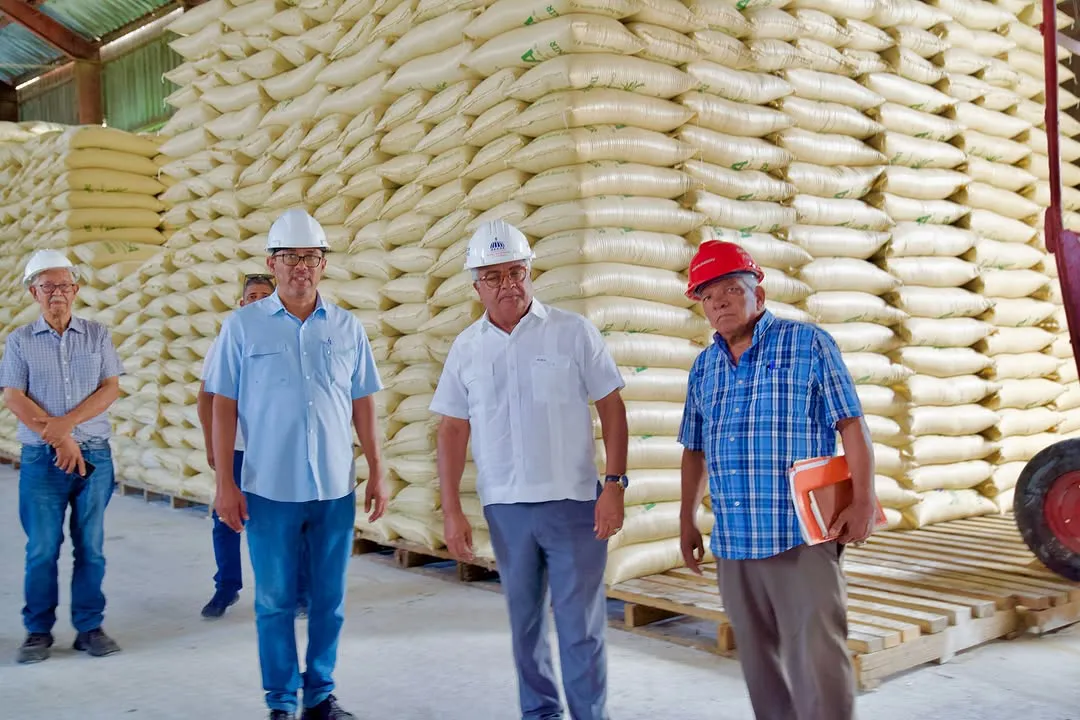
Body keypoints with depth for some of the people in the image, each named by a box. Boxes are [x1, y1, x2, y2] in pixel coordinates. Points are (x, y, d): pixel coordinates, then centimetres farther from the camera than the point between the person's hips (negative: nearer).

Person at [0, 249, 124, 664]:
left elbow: (111, 388, -1)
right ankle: (38, 631, 14)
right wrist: (58, 439, -12)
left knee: (91, 547, 5)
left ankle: (89, 627, 14)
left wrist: (68, 422, -14)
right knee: (42, 549, 3)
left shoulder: (97, 335, 6)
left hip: (94, 455, 1)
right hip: (42, 458, -1)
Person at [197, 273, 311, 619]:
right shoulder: (224, 344, 4)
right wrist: (210, 444, 4)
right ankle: (226, 589, 25)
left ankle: (301, 593, 14)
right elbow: (206, 396, 8)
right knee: (225, 521, 7)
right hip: (235, 449, 2)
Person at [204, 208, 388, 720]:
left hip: (335, 488, 2)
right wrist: (224, 483, -5)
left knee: (329, 600, 10)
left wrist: (377, 472, 7)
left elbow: (362, 403, 9)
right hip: (269, 488, -2)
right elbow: (223, 405, -1)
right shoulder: (242, 326, 0)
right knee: (275, 602, 7)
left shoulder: (347, 327, 5)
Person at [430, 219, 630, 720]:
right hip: (504, 507, 3)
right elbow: (452, 430, 7)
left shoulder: (572, 331, -3)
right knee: (524, 619, 14)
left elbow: (612, 408, -3)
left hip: (573, 501, -3)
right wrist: (451, 510, 2)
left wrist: (614, 484, -11)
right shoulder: (466, 349, 5)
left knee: (580, 623, 1)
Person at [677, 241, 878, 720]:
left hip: (801, 533, -5)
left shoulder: (809, 344, -1)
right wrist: (687, 521, 16)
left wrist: (863, 501, -14)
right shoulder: (704, 367, 13)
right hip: (731, 540, 6)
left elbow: (851, 425, -6)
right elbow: (695, 451, 19)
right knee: (759, 659, 14)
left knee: (816, 655, -6)